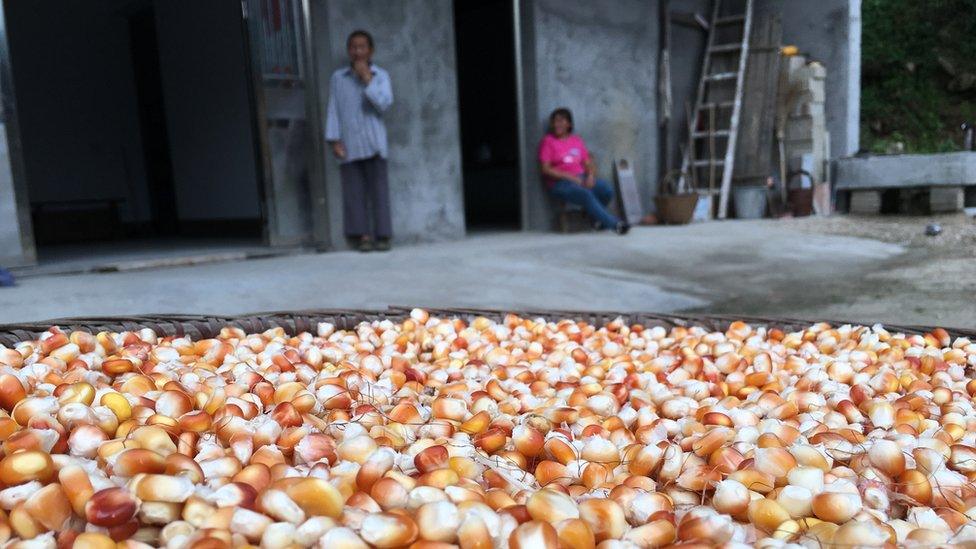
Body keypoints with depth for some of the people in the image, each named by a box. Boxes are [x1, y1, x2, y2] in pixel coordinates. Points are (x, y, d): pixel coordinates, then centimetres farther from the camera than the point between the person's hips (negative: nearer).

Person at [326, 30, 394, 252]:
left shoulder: (380, 76, 6)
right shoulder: (337, 78, 9)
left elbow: (384, 103, -8)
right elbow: (333, 110, 7)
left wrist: (367, 78, -9)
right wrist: (334, 140, -1)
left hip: (373, 143, -1)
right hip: (348, 145, 1)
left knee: (378, 188, -3)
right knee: (354, 190, -1)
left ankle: (382, 235, 2)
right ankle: (363, 235, 2)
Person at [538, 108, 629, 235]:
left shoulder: (577, 140, 16)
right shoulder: (547, 141, 2)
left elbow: (589, 163, 15)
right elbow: (545, 170, -7)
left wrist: (590, 176, -9)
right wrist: (571, 177, -14)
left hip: (581, 179, 5)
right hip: (560, 183, -5)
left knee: (607, 188, -22)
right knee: (586, 194, -33)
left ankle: (596, 217, 4)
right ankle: (615, 224, -27)